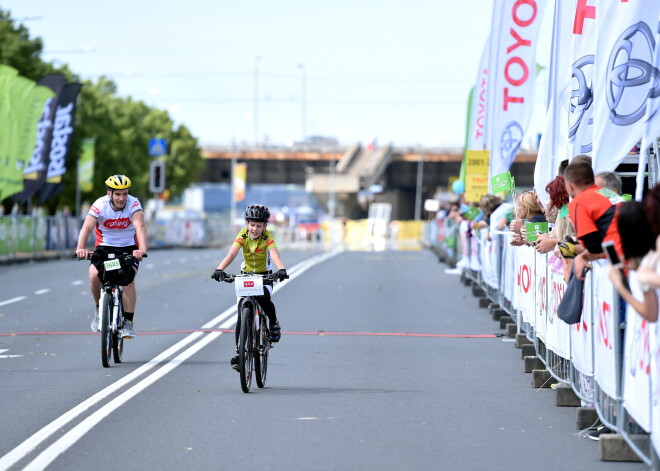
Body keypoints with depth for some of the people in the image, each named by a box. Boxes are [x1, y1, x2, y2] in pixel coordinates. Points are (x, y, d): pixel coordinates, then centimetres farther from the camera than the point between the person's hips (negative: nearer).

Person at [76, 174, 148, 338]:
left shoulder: (133, 204, -19)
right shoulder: (100, 205, -18)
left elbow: (140, 226, -34)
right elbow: (87, 227, -29)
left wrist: (142, 249, -52)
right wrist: (81, 248, -48)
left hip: (129, 248, -1)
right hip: (105, 247, 1)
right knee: (94, 275, -23)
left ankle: (128, 322, -15)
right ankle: (99, 309, 5)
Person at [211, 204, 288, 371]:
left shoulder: (267, 236, -18)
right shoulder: (243, 235, -14)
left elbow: (275, 254, -34)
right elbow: (231, 254, -27)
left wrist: (281, 269, -55)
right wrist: (219, 269, -45)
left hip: (264, 275, -2)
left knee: (263, 298, -34)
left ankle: (274, 324, -4)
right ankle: (239, 353, -2)